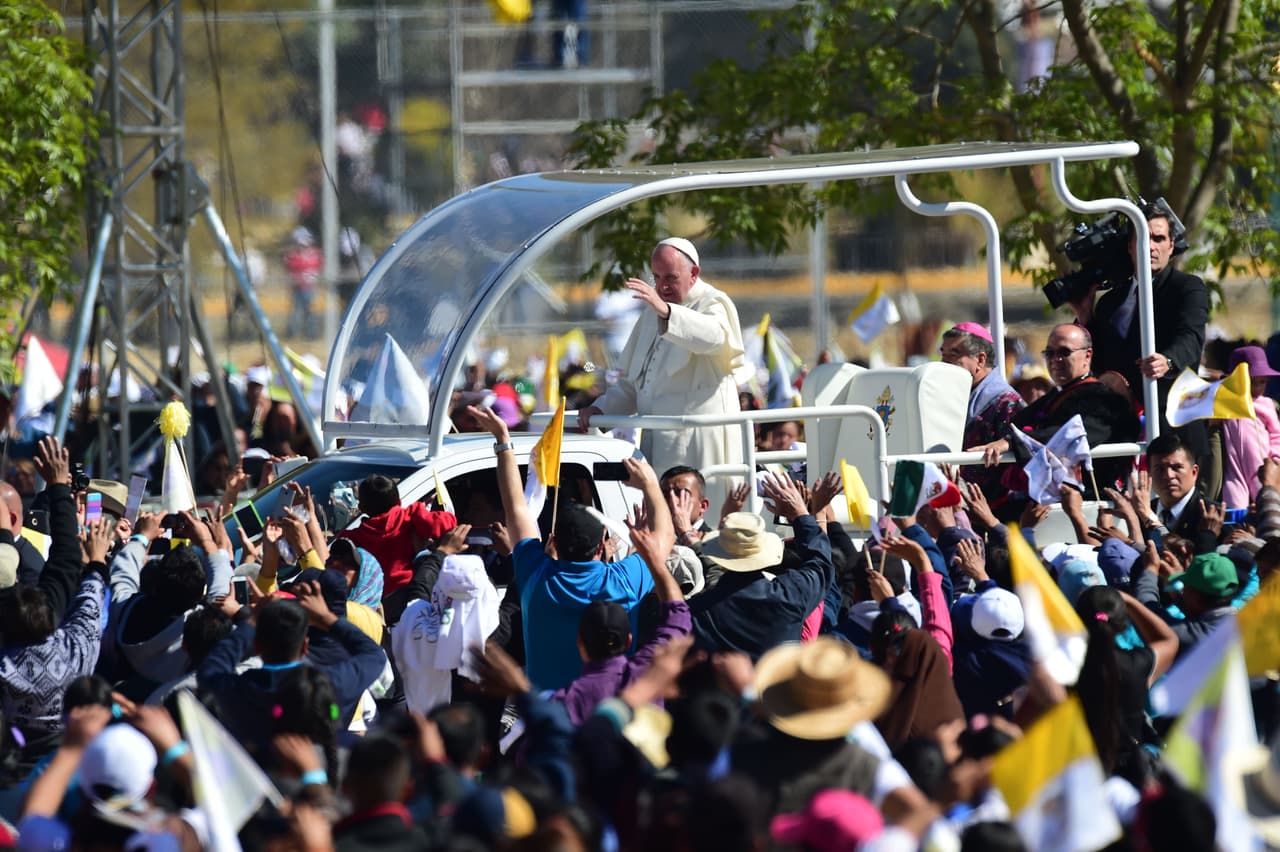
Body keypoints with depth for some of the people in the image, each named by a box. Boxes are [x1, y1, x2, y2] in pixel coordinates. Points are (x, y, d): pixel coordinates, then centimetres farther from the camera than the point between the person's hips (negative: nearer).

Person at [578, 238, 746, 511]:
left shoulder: (713, 305, -2)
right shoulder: (652, 314, 22)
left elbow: (714, 337, -28)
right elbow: (631, 382, 29)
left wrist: (666, 311, -41)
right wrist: (601, 409, 12)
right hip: (657, 439, 7)